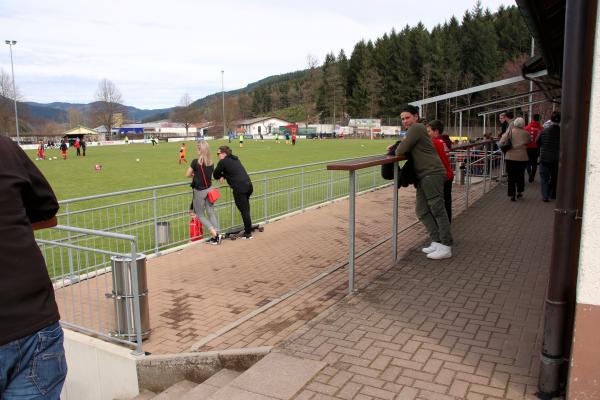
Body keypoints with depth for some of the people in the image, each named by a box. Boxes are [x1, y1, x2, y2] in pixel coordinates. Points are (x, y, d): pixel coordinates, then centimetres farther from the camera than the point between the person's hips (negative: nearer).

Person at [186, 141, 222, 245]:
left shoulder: (196, 162, -16)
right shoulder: (211, 162, 0)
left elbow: (188, 175, -5)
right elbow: (210, 174, 9)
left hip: (199, 191, -5)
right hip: (209, 189, 5)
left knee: (200, 215, 9)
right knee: (211, 213, 10)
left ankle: (214, 234, -5)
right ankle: (216, 236, 8)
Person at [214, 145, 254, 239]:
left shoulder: (223, 162, -2)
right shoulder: (235, 159, 21)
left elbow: (215, 175, 5)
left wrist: (222, 175, 24)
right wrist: (223, 176, 15)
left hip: (239, 188, -8)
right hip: (248, 185, 8)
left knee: (244, 211, -1)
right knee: (245, 209, 21)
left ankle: (248, 233, 5)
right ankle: (248, 228, 29)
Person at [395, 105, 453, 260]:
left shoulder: (416, 128, -8)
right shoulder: (414, 130, 23)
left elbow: (401, 151, -13)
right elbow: (405, 148, 25)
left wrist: (396, 149, 8)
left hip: (432, 173, -10)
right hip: (424, 176, 10)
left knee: (438, 209, -7)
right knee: (422, 211, 9)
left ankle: (446, 247, -3)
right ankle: (436, 242, 14)